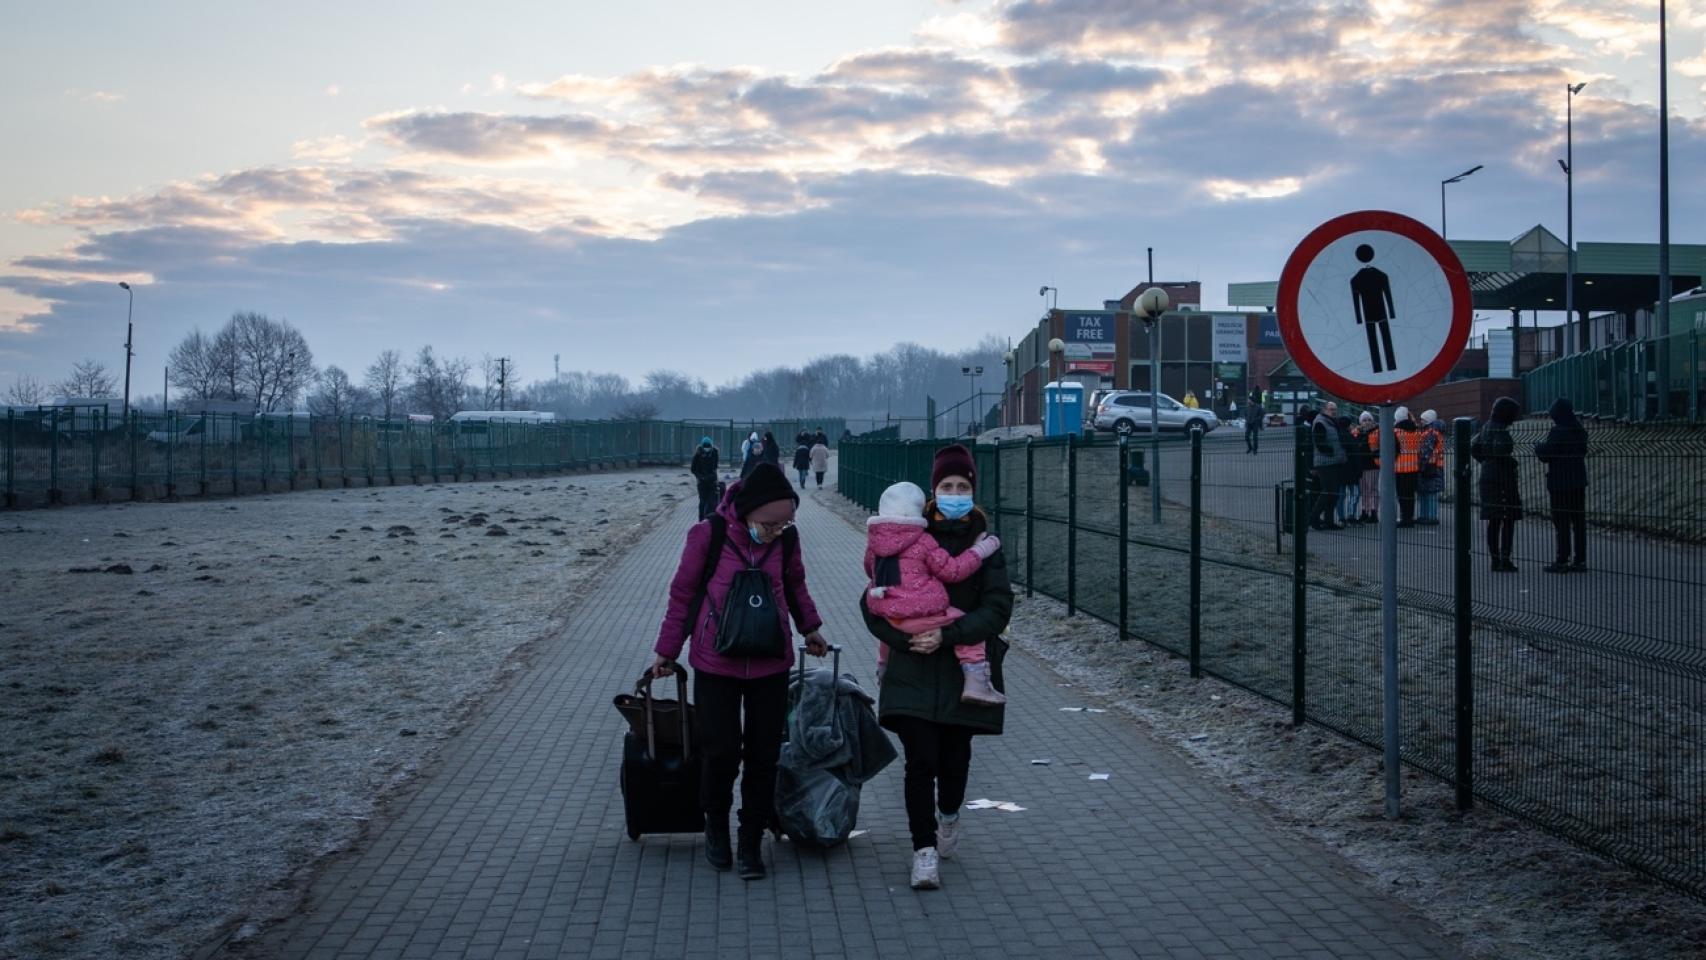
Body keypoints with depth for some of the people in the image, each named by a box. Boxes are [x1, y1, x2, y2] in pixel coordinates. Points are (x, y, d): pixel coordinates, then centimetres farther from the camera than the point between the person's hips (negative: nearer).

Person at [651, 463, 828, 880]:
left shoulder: (787, 539, -4)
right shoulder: (709, 536, -13)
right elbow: (683, 593, -2)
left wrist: (810, 628, 24)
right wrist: (667, 651, 5)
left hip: (771, 665, 3)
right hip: (716, 665, -3)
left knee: (763, 755, 4)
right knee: (721, 751, -4)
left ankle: (752, 842, 18)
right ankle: (716, 824, 23)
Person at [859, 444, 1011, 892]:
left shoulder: (985, 547, 2)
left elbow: (998, 608, -7)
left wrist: (947, 634, -19)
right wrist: (902, 638, -12)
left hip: (964, 671, 1)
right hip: (913, 671, -1)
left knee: (955, 755, 12)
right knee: (921, 760, -9)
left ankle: (949, 815, 42)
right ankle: (925, 850, -3)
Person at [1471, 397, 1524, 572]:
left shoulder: (1486, 427, 12)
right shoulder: (1501, 430, -15)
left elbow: (1474, 448, 17)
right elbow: (1500, 451, -29)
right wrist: (1513, 463, -14)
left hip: (1487, 477, 9)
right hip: (1503, 478, -9)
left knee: (1493, 521, 11)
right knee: (1508, 520, -3)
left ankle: (1495, 560, 14)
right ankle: (1505, 559, -6)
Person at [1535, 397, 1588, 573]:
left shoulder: (1557, 432, -17)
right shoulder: (1580, 431, 7)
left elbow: (1544, 456, -15)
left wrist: (1538, 446, 7)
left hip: (1560, 483, -7)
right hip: (1579, 482, 7)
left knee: (1561, 522, -2)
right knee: (1579, 520, 9)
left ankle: (1562, 560, 0)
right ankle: (1580, 559, 11)